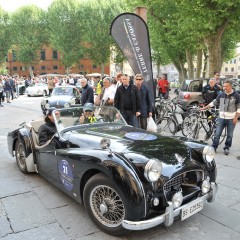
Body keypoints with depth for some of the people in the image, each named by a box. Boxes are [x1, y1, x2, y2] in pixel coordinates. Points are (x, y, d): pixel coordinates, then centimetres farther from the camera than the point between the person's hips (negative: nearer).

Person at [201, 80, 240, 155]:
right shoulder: (221, 95, 6)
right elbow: (214, 102, 15)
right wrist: (204, 108, 13)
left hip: (231, 119, -2)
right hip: (221, 118, 2)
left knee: (229, 135, 7)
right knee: (217, 133, 2)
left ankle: (227, 148, 21)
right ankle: (214, 147, 12)